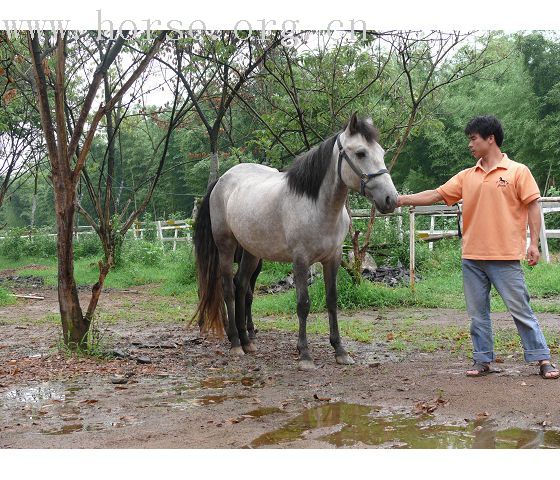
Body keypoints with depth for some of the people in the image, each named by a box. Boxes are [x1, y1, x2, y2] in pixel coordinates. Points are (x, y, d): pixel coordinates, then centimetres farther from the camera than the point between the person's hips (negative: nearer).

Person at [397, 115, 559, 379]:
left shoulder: (518, 171, -1)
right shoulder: (467, 176, 11)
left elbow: (532, 207, -3)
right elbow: (436, 195, 10)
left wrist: (534, 242, -10)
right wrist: (402, 199, 2)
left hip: (505, 257, -5)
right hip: (472, 258, 5)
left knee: (521, 310, -1)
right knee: (477, 313, 9)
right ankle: (483, 360, 19)